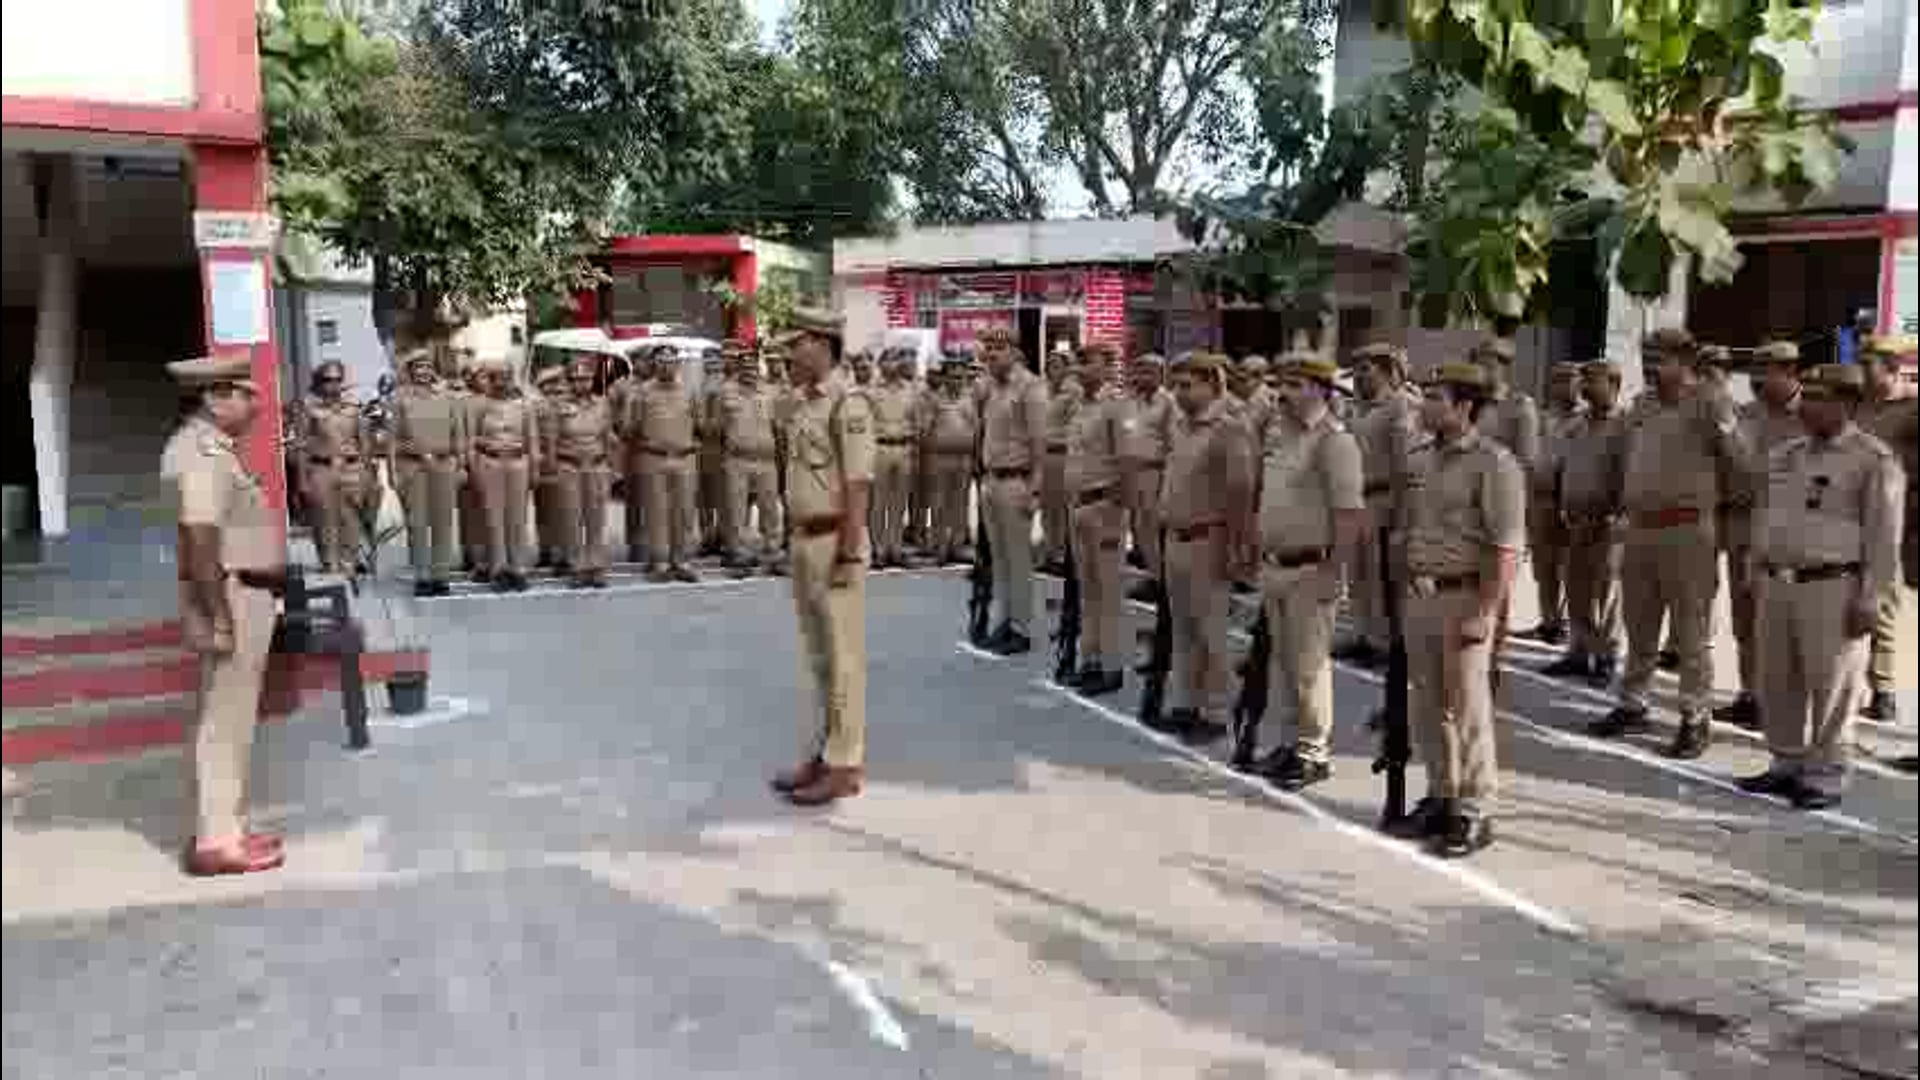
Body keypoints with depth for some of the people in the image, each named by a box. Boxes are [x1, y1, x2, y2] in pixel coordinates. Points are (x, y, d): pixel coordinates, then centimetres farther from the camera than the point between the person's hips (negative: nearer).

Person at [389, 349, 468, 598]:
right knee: (417, 523, -1)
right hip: (412, 466, -1)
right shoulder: (400, 399, 5)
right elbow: (393, 437, 4)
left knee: (443, 523, 2)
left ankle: (441, 576, 8)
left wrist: (461, 465, 5)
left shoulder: (449, 398, 9)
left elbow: (459, 434, 10)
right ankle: (421, 577, 5)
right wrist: (394, 470, -1)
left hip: (444, 464, 1)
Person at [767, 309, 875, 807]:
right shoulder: (800, 400, 12)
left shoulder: (848, 403, -14)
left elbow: (857, 485, -18)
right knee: (815, 657, 16)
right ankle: (818, 754, 26)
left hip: (835, 543, -9)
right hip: (804, 540, 9)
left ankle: (844, 765, 8)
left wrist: (849, 554, -21)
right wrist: (796, 541, 15)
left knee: (843, 657, 0)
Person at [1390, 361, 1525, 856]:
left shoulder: (1493, 463, -12)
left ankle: (1474, 812, 11)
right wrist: (1404, 591, 12)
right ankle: (1441, 797, 28)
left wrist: (1484, 612, -21)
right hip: (1420, 595, 7)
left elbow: (1507, 548, -17)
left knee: (1466, 708, 0)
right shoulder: (1420, 459, 11)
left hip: (1463, 597, -7)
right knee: (1426, 706, 14)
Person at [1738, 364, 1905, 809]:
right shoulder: (1784, 454, 13)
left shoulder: (1873, 460, -7)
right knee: (1777, 682, 12)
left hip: (1832, 587, -7)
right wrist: (1758, 574, 16)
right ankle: (1786, 764, 24)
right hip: (1777, 583, 7)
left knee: (1830, 687, 0)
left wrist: (1869, 599, -13)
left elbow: (1883, 536, -10)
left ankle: (1824, 775, 10)